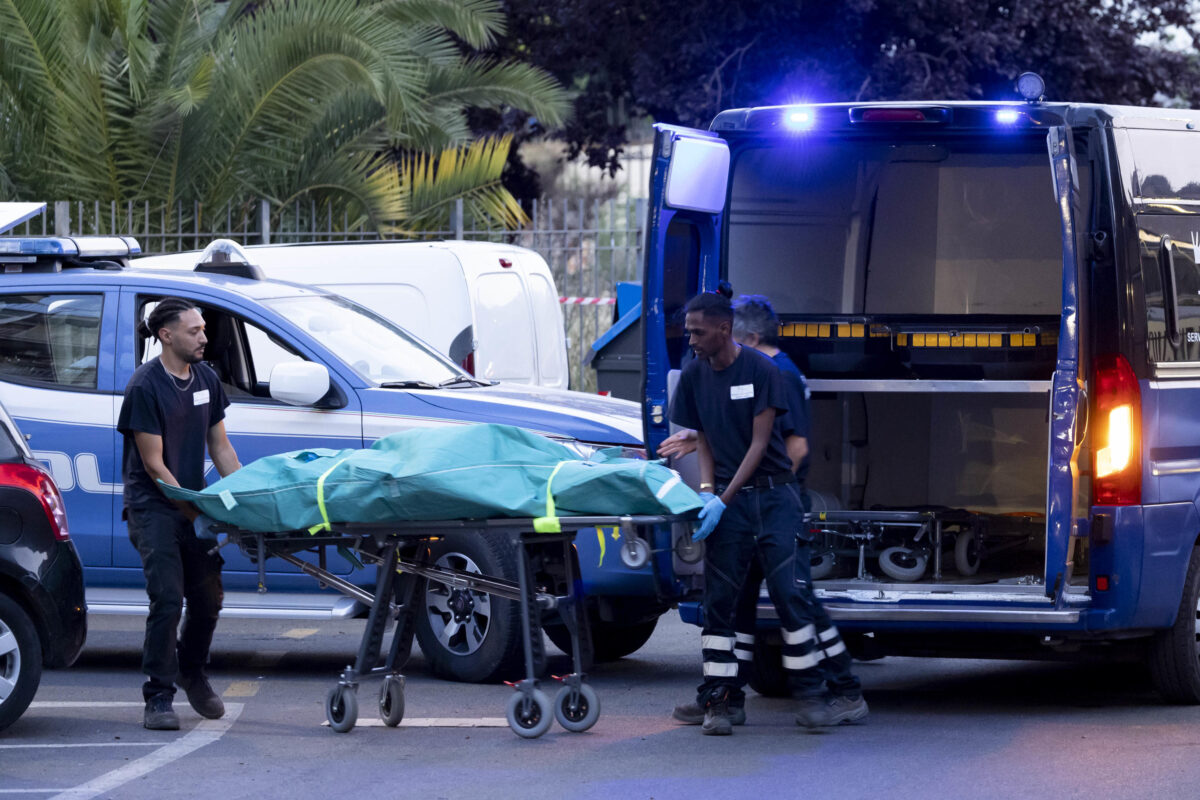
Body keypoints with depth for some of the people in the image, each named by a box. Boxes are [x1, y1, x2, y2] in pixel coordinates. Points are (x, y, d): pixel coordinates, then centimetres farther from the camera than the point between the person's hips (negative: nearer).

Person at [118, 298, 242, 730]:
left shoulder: (206, 379, 7)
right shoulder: (145, 386, -14)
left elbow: (220, 447, 13)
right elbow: (153, 464, -14)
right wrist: (194, 515, -14)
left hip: (195, 500, 6)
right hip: (153, 505, -6)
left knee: (208, 598, 7)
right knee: (167, 599, -15)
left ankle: (192, 674, 32)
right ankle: (158, 697, -8)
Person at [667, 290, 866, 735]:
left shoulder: (760, 370, -10)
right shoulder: (694, 375, 6)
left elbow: (759, 443, -12)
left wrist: (724, 501, -18)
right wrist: (707, 490, -6)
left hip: (773, 494, -4)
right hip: (726, 498, 4)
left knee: (792, 593, -9)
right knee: (720, 598, -2)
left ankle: (845, 692, -2)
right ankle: (722, 701, 2)